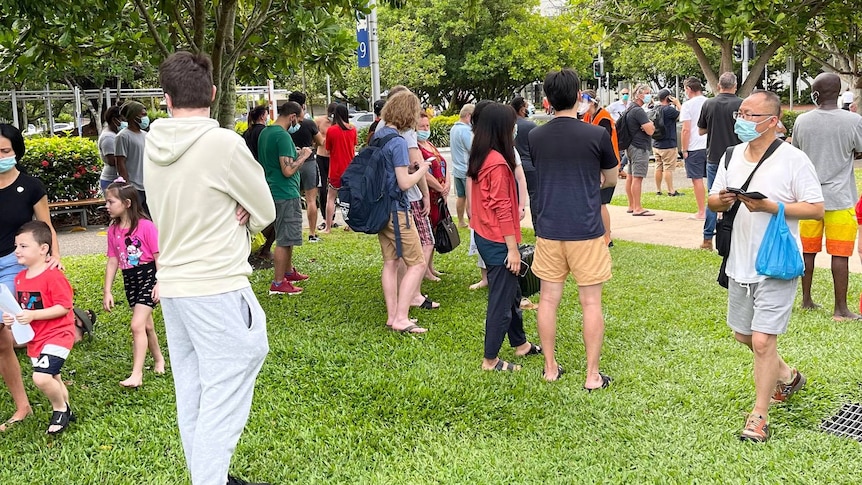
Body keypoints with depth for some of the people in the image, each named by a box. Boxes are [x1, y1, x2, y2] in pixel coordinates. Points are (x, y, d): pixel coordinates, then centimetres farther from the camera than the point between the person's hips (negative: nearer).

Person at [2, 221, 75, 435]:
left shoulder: (53, 276, -20)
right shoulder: (20, 278, 5)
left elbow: (63, 307, -22)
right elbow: (21, 308, 16)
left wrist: (33, 315, -27)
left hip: (57, 335, -8)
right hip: (35, 339, 9)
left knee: (41, 378, -21)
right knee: (51, 379, 19)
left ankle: (60, 409, 4)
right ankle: (65, 411, 37)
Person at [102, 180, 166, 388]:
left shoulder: (145, 226, -15)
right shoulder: (113, 230, 3)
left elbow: (158, 256, -13)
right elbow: (112, 262, 6)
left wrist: (160, 284, -16)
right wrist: (107, 291, 4)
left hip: (148, 277, -6)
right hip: (130, 280, 6)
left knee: (137, 325, -14)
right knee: (146, 325, 18)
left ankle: (136, 374, -11)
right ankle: (158, 359, 39)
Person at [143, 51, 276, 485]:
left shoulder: (154, 147, 3)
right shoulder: (224, 143, -16)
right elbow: (265, 212, -5)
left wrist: (229, 213, 0)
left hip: (170, 285, 7)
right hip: (217, 287, -7)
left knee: (191, 396, 16)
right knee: (224, 400, -1)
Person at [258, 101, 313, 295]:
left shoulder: (265, 132, 11)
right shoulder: (283, 136, -20)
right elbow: (288, 170, -25)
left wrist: (295, 154, 15)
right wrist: (303, 157, -11)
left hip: (275, 191, 10)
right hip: (286, 194, -10)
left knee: (287, 237, 23)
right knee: (284, 239, -3)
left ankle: (289, 272, 36)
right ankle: (278, 283, 2)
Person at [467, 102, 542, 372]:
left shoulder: (479, 158, 7)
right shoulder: (498, 162, -20)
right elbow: (502, 209, -21)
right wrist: (513, 248, -17)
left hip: (484, 236, 10)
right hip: (498, 241, -10)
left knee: (511, 292, 22)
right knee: (501, 300, 1)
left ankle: (520, 344, 36)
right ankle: (490, 360, 11)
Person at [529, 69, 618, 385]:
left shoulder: (535, 137, 1)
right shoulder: (597, 135, -8)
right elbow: (611, 179, 7)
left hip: (548, 229, 3)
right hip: (586, 231, -3)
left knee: (548, 299, 12)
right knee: (591, 303, 5)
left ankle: (550, 368, 21)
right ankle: (592, 375, 11)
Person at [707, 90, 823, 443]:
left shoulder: (793, 160, -12)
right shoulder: (732, 156, 7)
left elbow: (817, 209, -13)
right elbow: (713, 200, 13)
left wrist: (771, 207, -24)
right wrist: (720, 200, -11)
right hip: (740, 265, 7)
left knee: (762, 341, -8)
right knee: (743, 335, 19)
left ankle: (759, 416, 8)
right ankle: (787, 377, 45)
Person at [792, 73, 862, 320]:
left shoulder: (802, 121, -2)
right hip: (840, 198, -3)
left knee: (808, 250, 14)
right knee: (840, 254, 2)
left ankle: (806, 300, 24)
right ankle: (840, 308, 6)